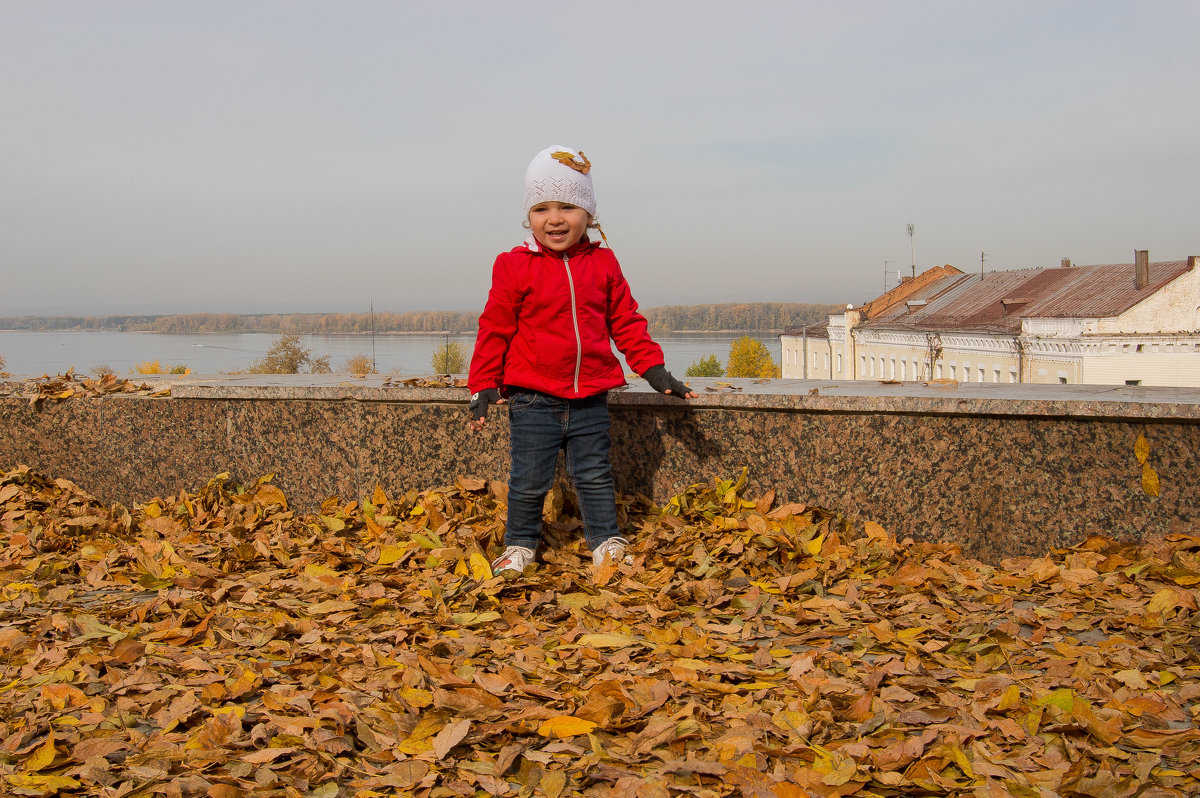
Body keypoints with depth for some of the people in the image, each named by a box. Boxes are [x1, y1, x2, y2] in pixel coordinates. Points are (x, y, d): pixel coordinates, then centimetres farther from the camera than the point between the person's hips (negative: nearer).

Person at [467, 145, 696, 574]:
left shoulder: (603, 264, 4)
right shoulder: (515, 267, -5)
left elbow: (626, 322, 12)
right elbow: (495, 328, -1)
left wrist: (654, 369, 7)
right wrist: (483, 385, -3)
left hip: (589, 397, 3)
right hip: (532, 398, -2)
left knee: (595, 475, 13)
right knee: (529, 480, 4)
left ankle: (607, 543, 26)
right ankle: (520, 545, 24)